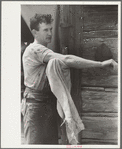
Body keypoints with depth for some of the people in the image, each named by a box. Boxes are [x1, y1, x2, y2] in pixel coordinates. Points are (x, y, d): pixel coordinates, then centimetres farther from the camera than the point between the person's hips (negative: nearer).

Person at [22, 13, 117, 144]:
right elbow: (68, 60, -27)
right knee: (36, 142, -7)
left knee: (52, 141, 9)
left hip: (49, 103, 10)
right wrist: (101, 64, -27)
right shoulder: (35, 49, -16)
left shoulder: (42, 50, 19)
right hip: (37, 103, -10)